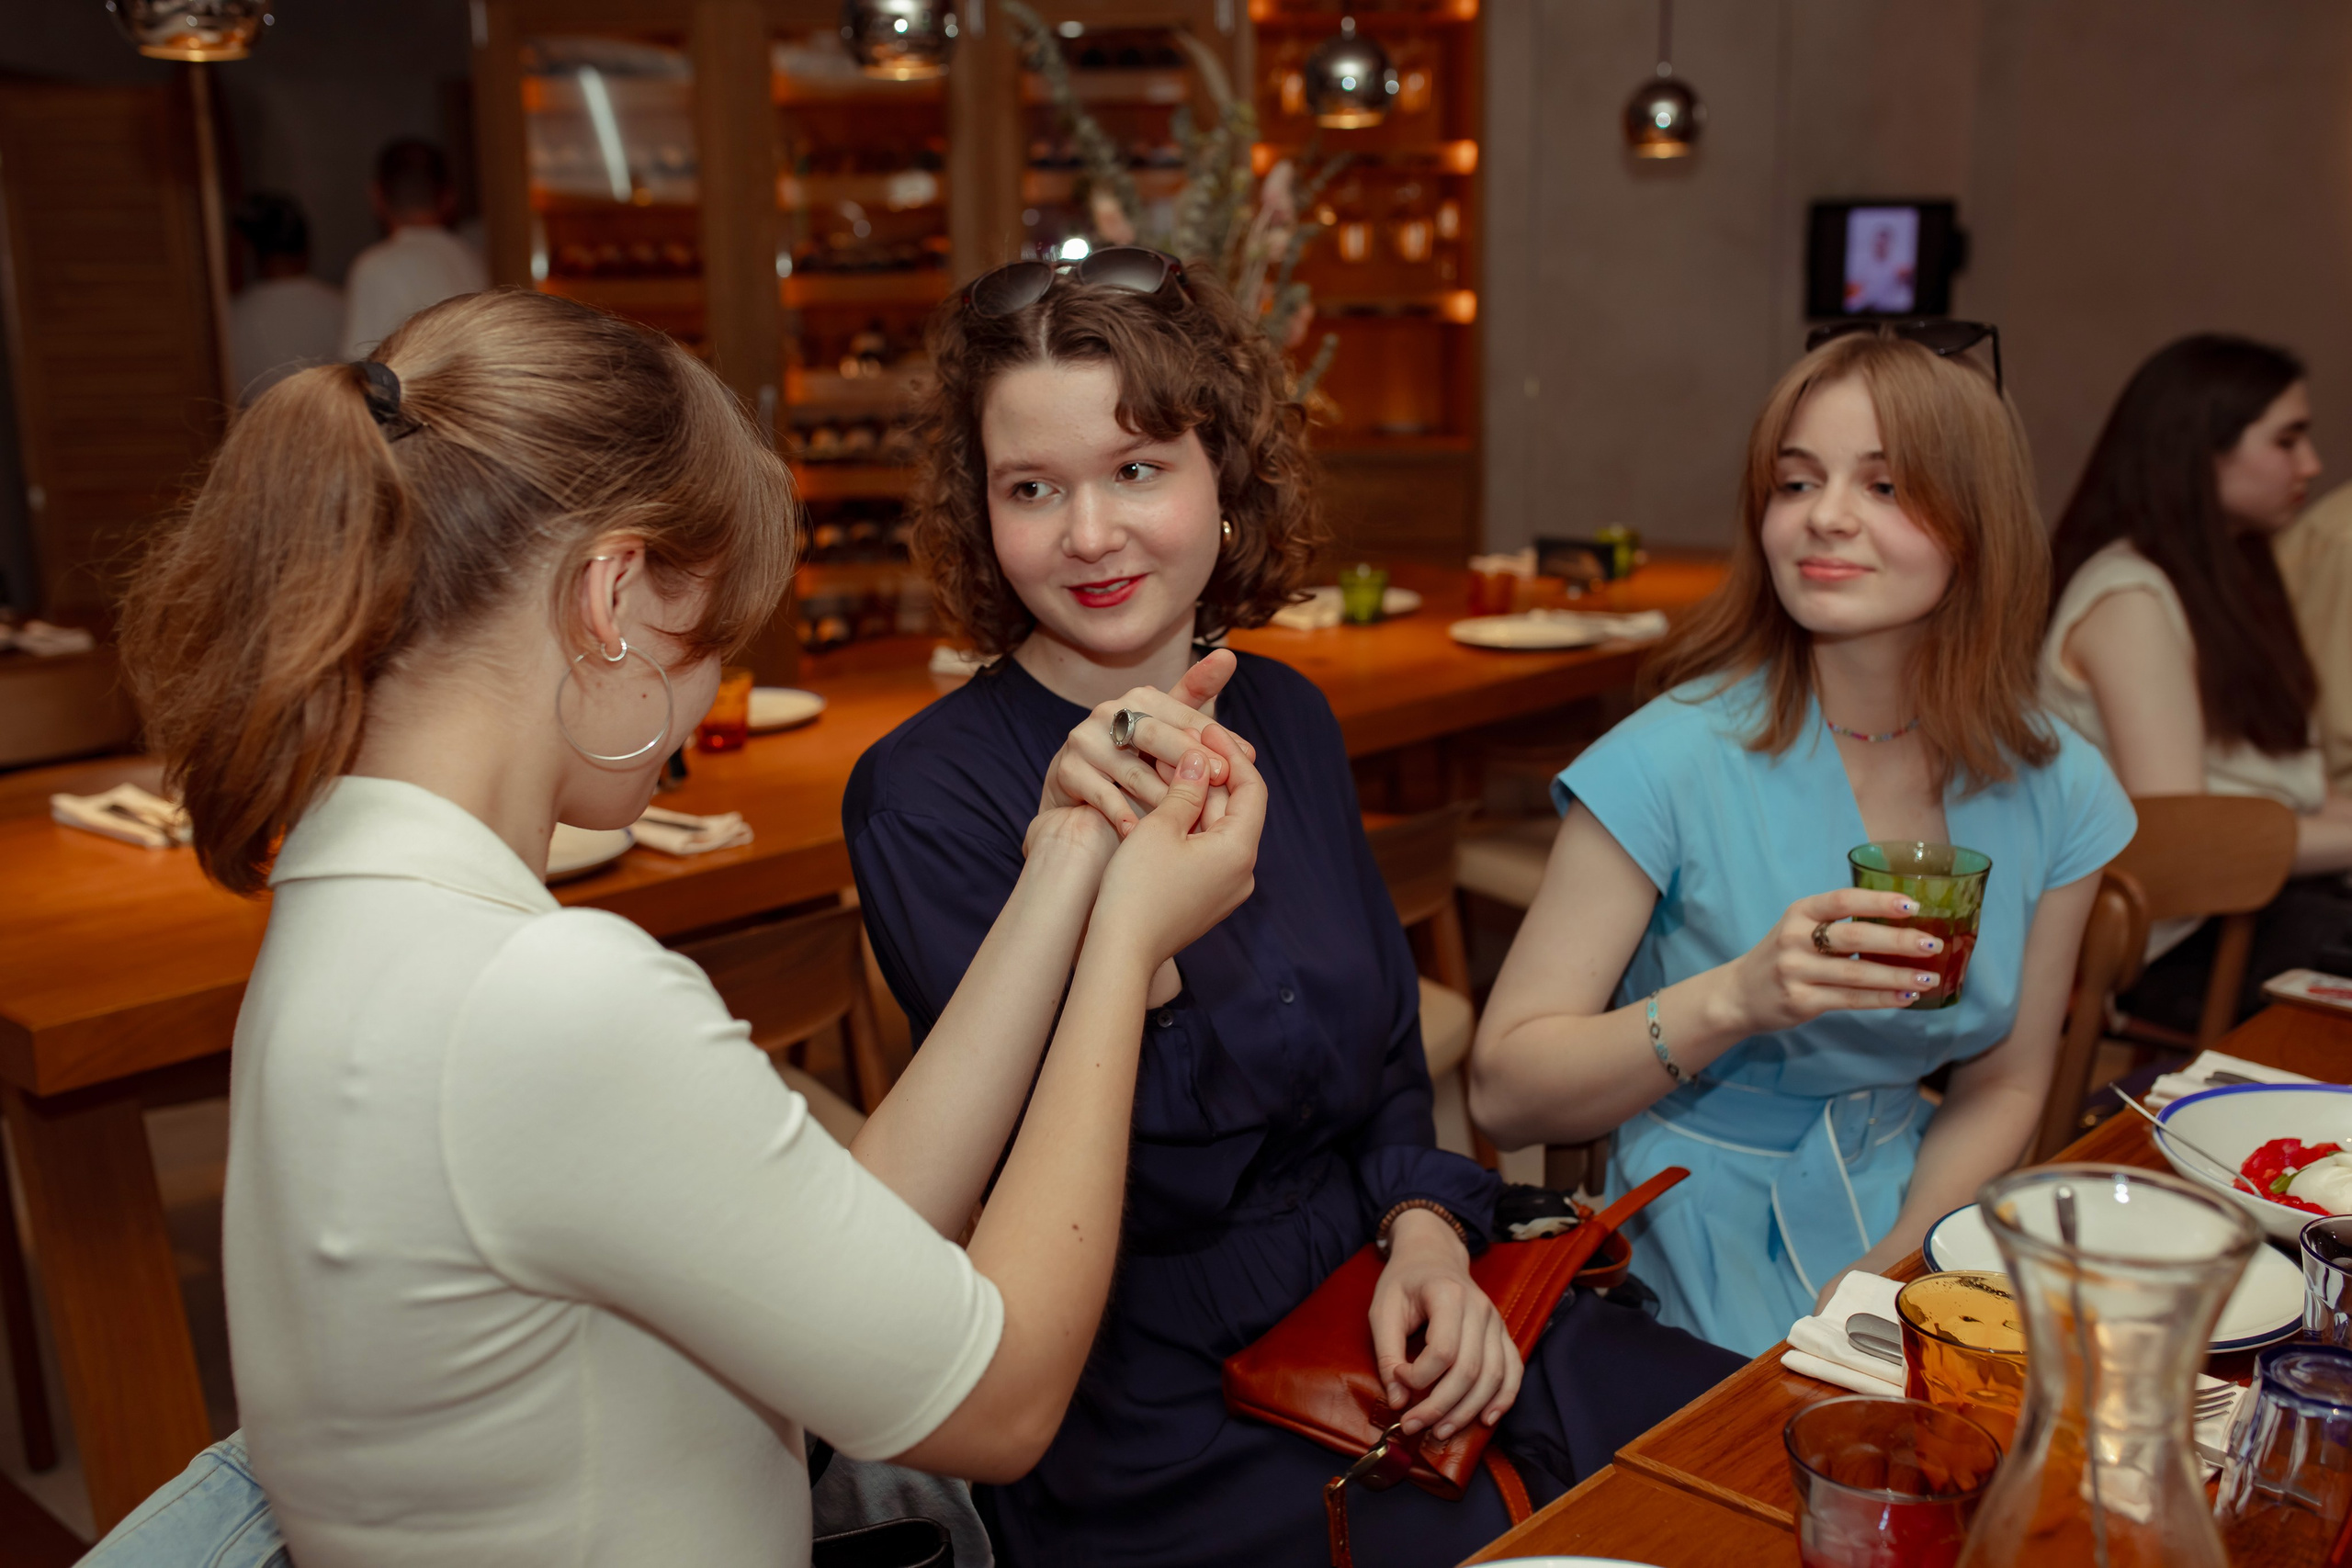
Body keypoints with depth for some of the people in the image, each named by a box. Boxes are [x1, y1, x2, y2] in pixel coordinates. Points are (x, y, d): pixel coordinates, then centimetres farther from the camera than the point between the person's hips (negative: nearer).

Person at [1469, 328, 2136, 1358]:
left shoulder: (2058, 791, 0)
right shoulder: (1674, 761, -15)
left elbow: (2002, 1085, 8)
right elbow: (1504, 1094, -14)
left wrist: (1887, 1270, -9)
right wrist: (1737, 998, -29)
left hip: (1912, 1234, 4)